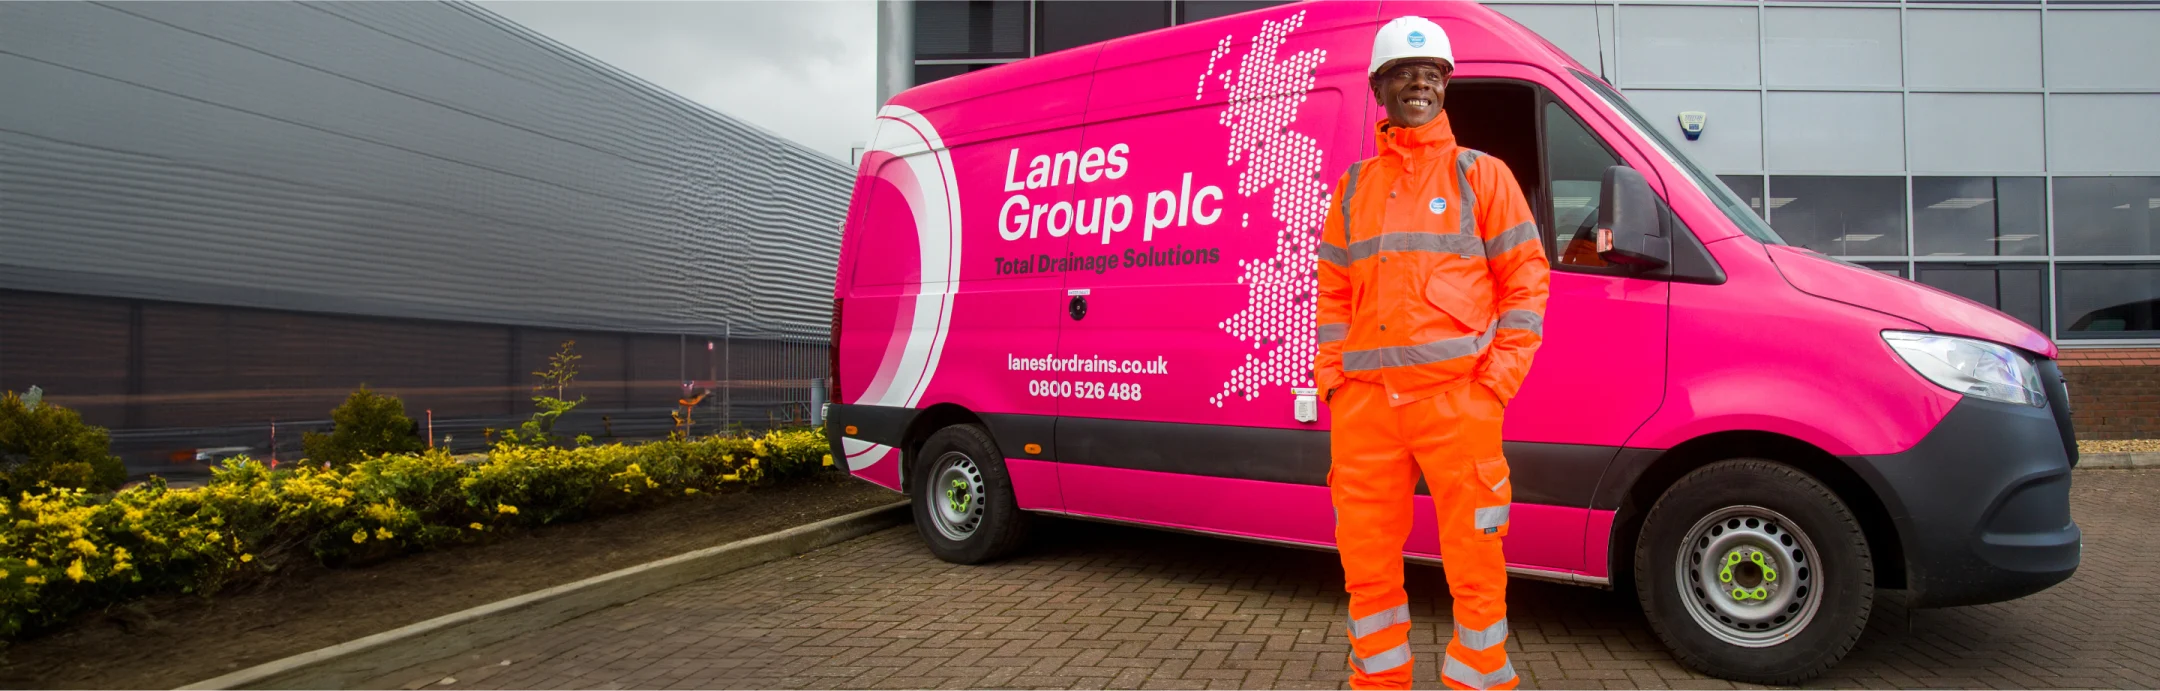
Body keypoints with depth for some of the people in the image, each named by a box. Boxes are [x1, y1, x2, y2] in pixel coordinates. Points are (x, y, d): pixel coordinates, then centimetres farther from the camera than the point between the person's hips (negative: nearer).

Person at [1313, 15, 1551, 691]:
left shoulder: (1480, 175, 8)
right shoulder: (1353, 187, 17)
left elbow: (1525, 280, 3)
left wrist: (1495, 381, -6)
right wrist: (1332, 376, 6)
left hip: (1457, 399, -3)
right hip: (1364, 404, 3)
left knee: (1474, 561, 0)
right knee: (1366, 560, 9)